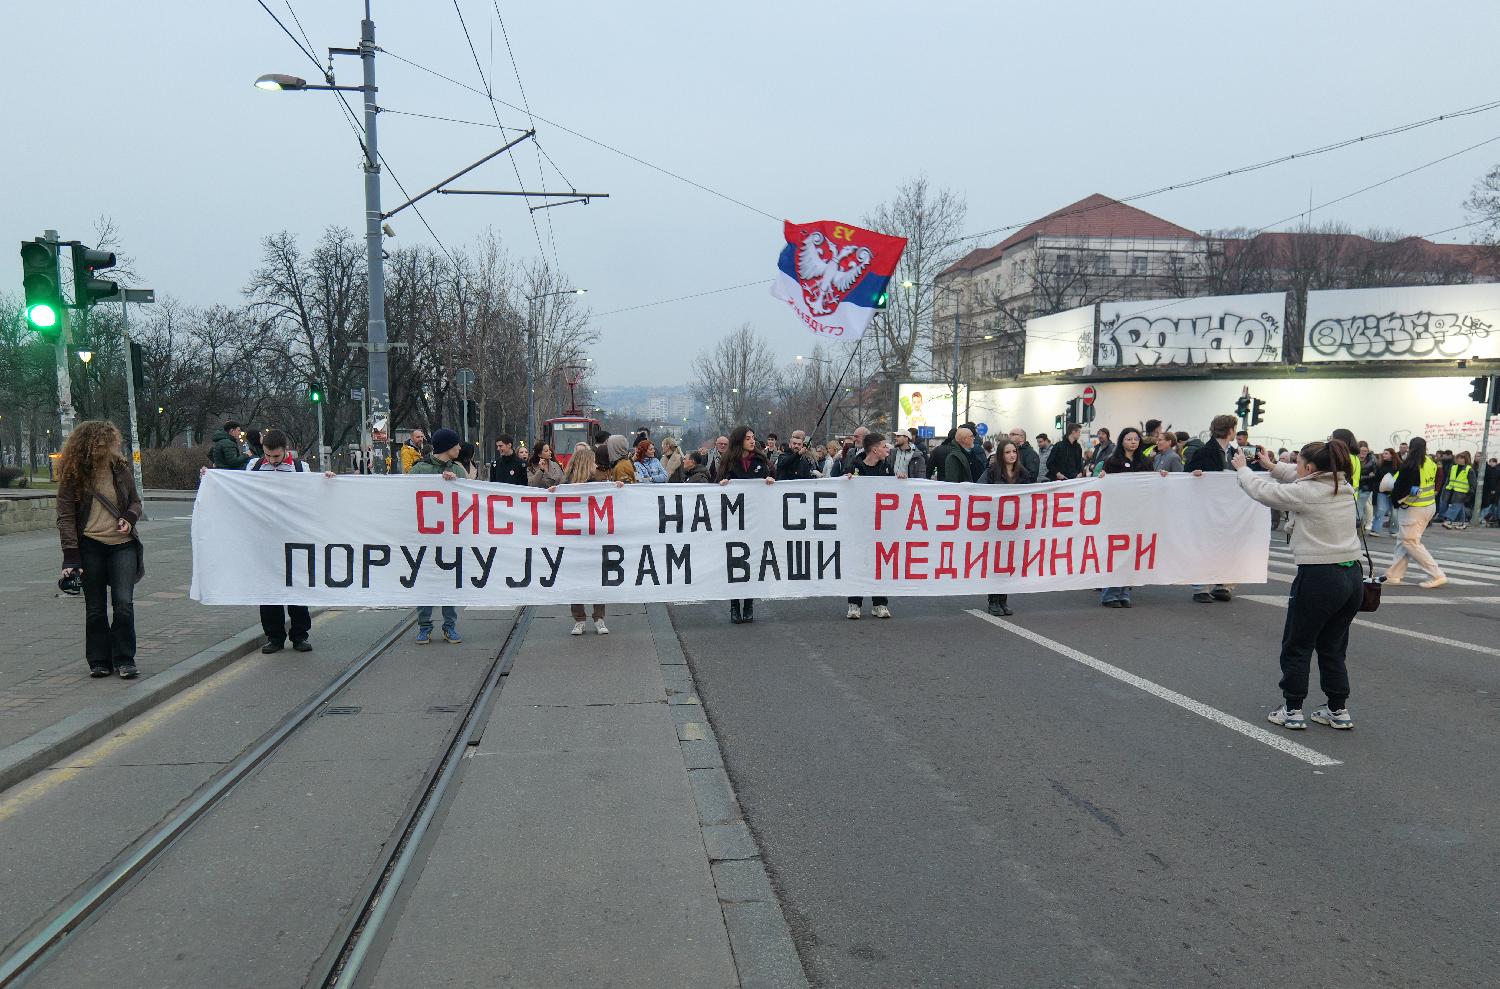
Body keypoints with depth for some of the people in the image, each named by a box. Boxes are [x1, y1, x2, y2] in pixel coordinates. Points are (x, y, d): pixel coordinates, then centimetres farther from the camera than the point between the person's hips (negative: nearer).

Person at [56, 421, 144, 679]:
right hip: (90, 547, -1)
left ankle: (124, 660, 3)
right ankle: (99, 661, 19)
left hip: (122, 544, 1)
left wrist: (130, 518, -7)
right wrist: (71, 557, -13)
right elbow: (65, 517, -5)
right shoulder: (73, 476, -4)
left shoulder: (121, 469, 3)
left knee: (124, 604, -8)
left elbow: (135, 501, 16)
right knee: (95, 608, 7)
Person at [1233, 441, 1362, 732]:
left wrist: (1242, 468, 14)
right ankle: (1339, 711, 23)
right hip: (1352, 577, 7)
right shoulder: (1342, 487, 7)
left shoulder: (1307, 493, -14)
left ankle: (1292, 710, 15)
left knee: (1296, 648, 9)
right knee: (1332, 648, 19)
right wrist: (1273, 466, 26)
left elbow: (1263, 490, -3)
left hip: (1319, 579, -7)